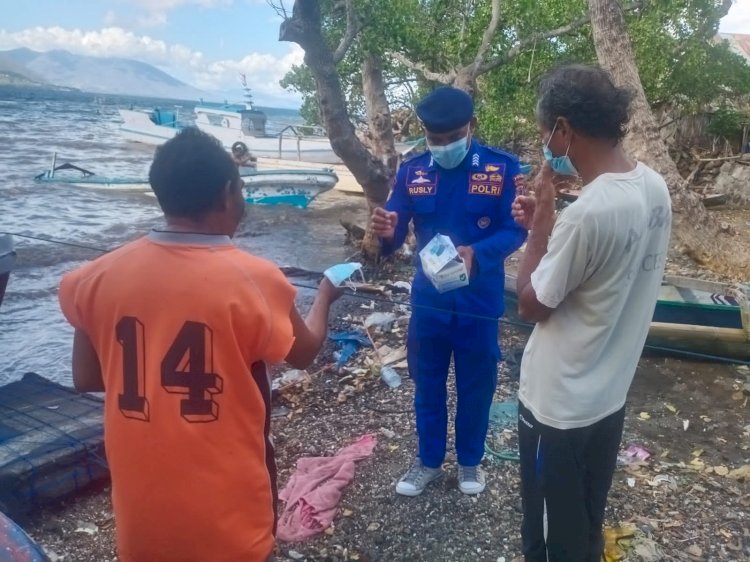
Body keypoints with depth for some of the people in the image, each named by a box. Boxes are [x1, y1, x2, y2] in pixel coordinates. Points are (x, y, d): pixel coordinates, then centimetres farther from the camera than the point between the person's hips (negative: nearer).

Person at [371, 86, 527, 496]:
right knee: (428, 384, 16)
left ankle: (470, 462, 38)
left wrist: (475, 253, -31)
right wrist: (385, 232, -29)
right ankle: (428, 461, 37)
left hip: (479, 301, -2)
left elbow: (515, 230, -12)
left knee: (476, 386, 15)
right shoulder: (412, 171, -2)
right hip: (428, 299, 2)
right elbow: (397, 234, -4)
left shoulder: (502, 168, -10)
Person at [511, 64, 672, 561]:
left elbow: (531, 305, -16)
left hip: (559, 405, -8)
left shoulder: (590, 210, -30)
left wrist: (542, 217, -13)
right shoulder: (654, 187, -3)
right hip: (610, 395, 8)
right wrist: (551, 225, 3)